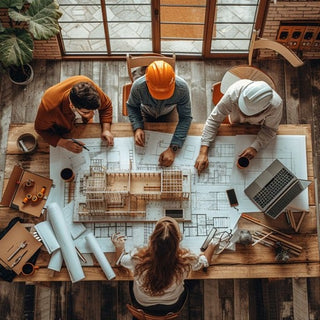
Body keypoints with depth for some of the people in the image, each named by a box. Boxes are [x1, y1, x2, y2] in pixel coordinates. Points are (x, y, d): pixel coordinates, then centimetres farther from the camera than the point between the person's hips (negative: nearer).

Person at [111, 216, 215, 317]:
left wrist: (119, 246, 10)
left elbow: (120, 260, -11)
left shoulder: (138, 258, -36)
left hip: (142, 306, 0)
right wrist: (212, 245, 6)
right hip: (172, 307, 0)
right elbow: (204, 261, -12)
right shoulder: (185, 260, -37)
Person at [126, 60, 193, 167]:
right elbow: (132, 106, -18)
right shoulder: (138, 86, -41)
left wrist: (173, 149, -43)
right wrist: (137, 128, -37)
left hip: (169, 113, 0)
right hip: (146, 114, 0)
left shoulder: (182, 87, -42)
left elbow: (185, 118, -32)